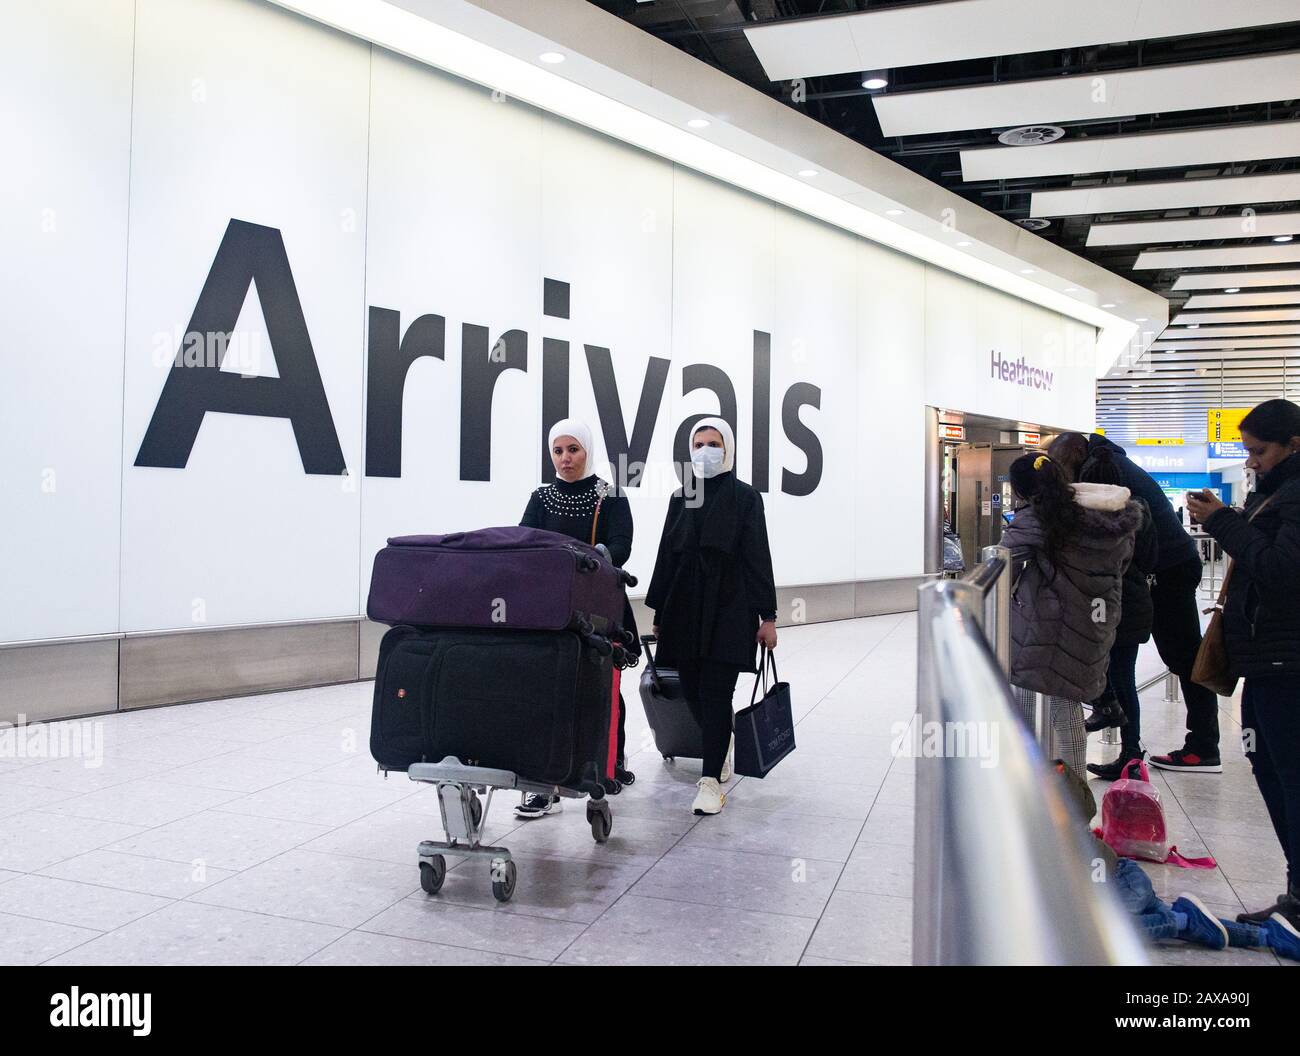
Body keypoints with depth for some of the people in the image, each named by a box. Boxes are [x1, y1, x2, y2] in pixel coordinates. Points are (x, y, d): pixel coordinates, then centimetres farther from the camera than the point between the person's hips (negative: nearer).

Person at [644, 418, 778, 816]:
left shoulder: (744, 497, 0)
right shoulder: (680, 498, 12)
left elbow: (758, 558, -3)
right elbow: (666, 556, 14)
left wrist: (768, 615, -7)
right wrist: (658, 613, 13)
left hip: (729, 608, -4)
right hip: (686, 608, 5)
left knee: (715, 692, -8)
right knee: (691, 690, 8)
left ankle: (711, 781, -1)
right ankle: (723, 743, 36)